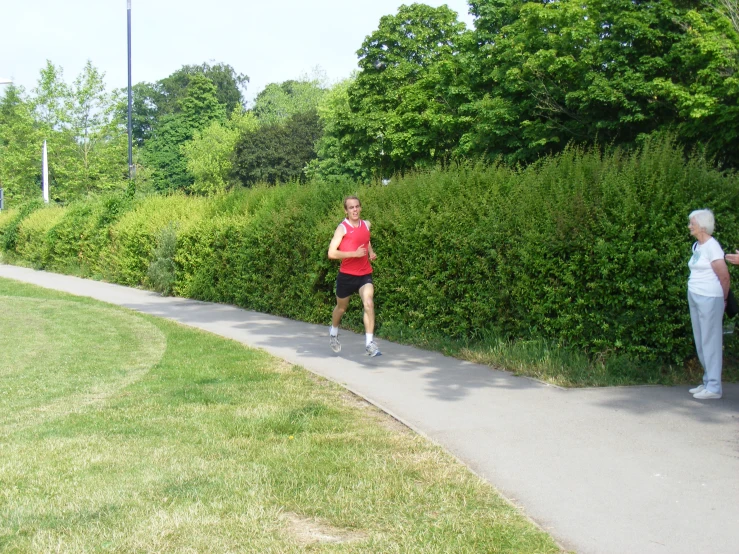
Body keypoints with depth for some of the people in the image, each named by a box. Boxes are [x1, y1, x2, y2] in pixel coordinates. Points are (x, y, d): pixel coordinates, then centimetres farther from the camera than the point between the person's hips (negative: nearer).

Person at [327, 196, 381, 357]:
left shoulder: (366, 224, 4)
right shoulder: (342, 228, -12)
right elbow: (331, 253, -19)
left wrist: (371, 253, 8)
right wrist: (354, 253, -26)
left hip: (365, 274, 3)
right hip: (347, 275, -3)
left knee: (369, 304, -18)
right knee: (341, 307, 17)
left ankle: (369, 343, -17)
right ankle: (333, 332, 46)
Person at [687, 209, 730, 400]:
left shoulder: (711, 246, -12)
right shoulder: (697, 246, 12)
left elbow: (724, 277, -12)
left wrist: (723, 299, -1)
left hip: (709, 298, -8)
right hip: (694, 297, 8)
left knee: (710, 341, -5)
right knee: (701, 342, 12)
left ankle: (713, 387, -1)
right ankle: (707, 382, 21)